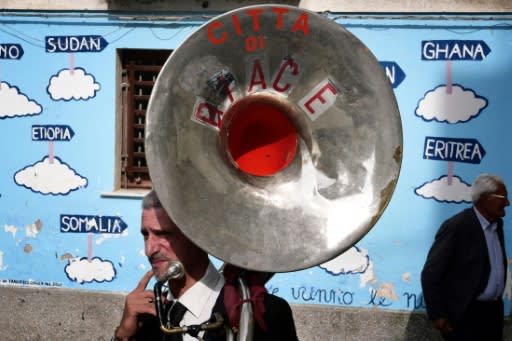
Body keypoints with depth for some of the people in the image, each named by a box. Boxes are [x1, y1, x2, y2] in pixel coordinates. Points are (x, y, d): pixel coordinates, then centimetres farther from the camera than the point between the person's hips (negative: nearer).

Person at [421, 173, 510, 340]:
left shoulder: (497, 224, 8)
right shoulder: (456, 226, -16)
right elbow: (430, 274, -15)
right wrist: (437, 315, -15)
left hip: (494, 312, 7)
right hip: (465, 314, -7)